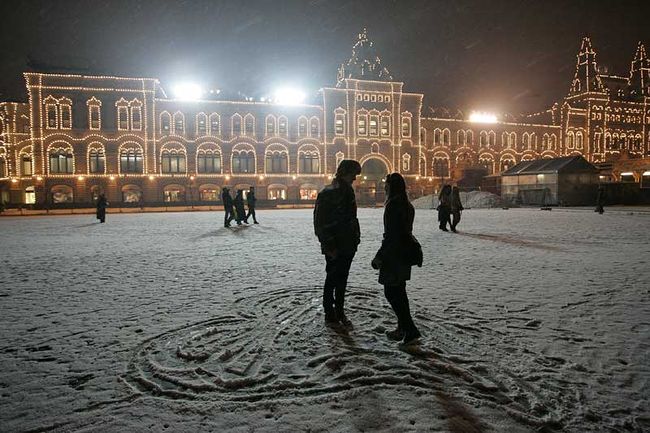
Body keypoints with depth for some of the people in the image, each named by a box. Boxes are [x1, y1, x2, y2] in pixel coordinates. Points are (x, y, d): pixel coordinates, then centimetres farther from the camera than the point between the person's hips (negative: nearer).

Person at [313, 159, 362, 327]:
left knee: (342, 281, 15)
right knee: (332, 280, 4)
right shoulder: (327, 194, -15)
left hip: (348, 245, 8)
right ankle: (330, 315, 16)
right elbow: (320, 223, -17)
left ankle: (340, 312, 26)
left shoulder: (348, 191, 11)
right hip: (334, 248, -8)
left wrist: (356, 238, 10)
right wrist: (329, 246, -18)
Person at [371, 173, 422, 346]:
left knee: (391, 293, -3)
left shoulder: (393, 205, -18)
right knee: (399, 291, 17)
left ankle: (410, 330, -5)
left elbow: (391, 235, -22)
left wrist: (379, 257, -17)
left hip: (394, 255, -9)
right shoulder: (407, 205, 10)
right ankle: (403, 328, 24)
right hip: (405, 253, 10)